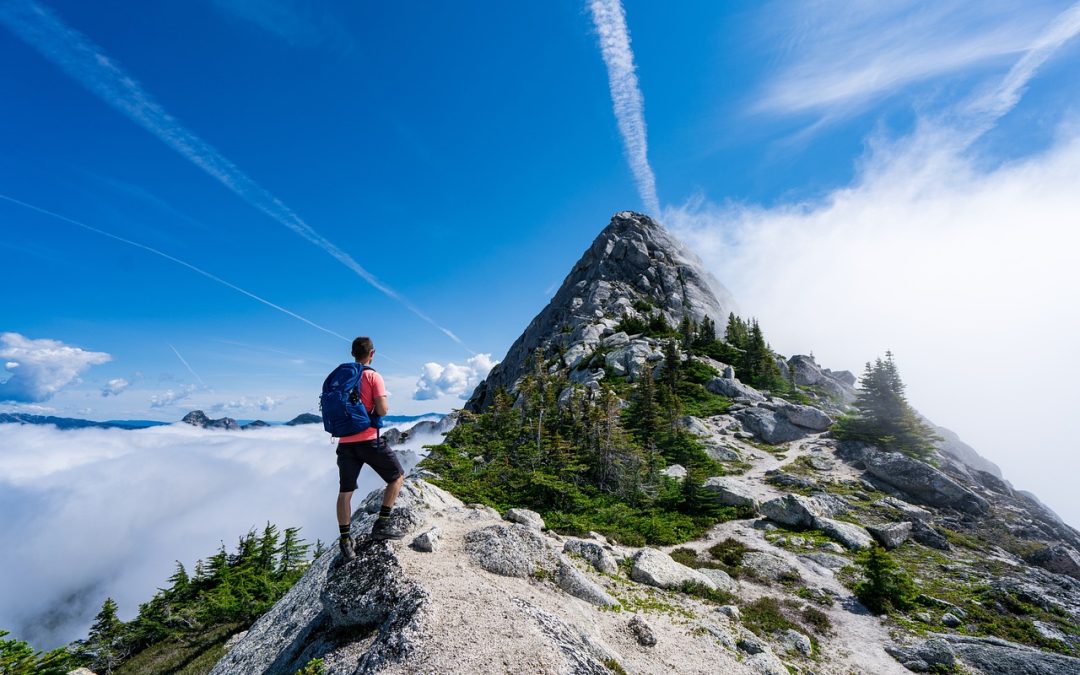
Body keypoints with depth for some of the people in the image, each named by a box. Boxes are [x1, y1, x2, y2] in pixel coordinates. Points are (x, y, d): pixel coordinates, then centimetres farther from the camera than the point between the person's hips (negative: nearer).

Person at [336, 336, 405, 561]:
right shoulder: (373, 376, -9)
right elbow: (382, 410, -16)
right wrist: (385, 407, 6)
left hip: (345, 442, 6)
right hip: (369, 440, -6)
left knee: (345, 491, 14)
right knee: (397, 477, 12)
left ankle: (345, 542, 18)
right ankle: (382, 525, 8)